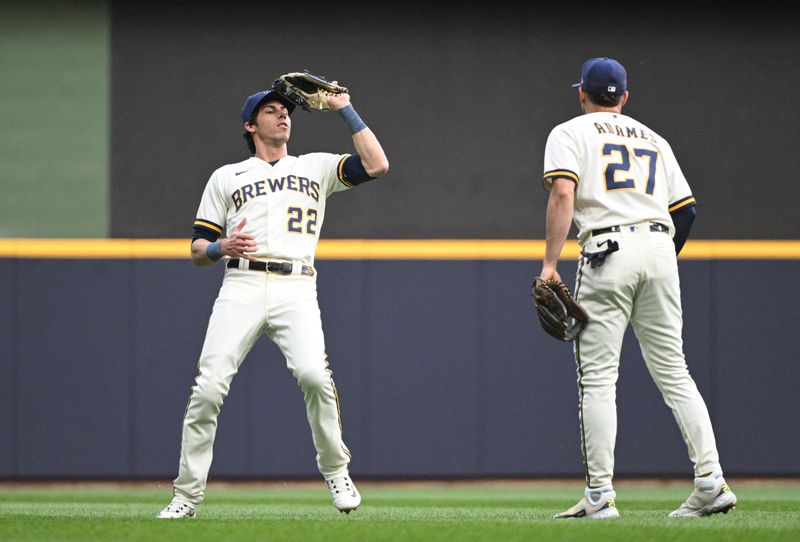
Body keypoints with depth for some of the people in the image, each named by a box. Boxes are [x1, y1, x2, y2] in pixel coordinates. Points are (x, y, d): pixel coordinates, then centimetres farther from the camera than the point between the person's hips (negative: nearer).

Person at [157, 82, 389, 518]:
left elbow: (376, 165, 6)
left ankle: (335, 471, -5)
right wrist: (222, 247, -7)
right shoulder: (226, 177, 20)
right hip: (242, 288, 1)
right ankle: (186, 495, -5)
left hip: (296, 290, -1)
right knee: (209, 387, -13)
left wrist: (345, 110, 9)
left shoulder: (316, 167, 21)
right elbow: (197, 249, 16)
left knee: (313, 373, -25)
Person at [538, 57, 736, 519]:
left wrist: (550, 263, -13)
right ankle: (711, 482, -2)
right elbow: (687, 208, 18)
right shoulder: (653, 139, 23)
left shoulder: (570, 133, 8)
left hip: (608, 251, -5)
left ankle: (600, 495, -7)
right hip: (660, 248, 5)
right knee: (673, 371, 8)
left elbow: (563, 194, -9)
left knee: (597, 376, -2)